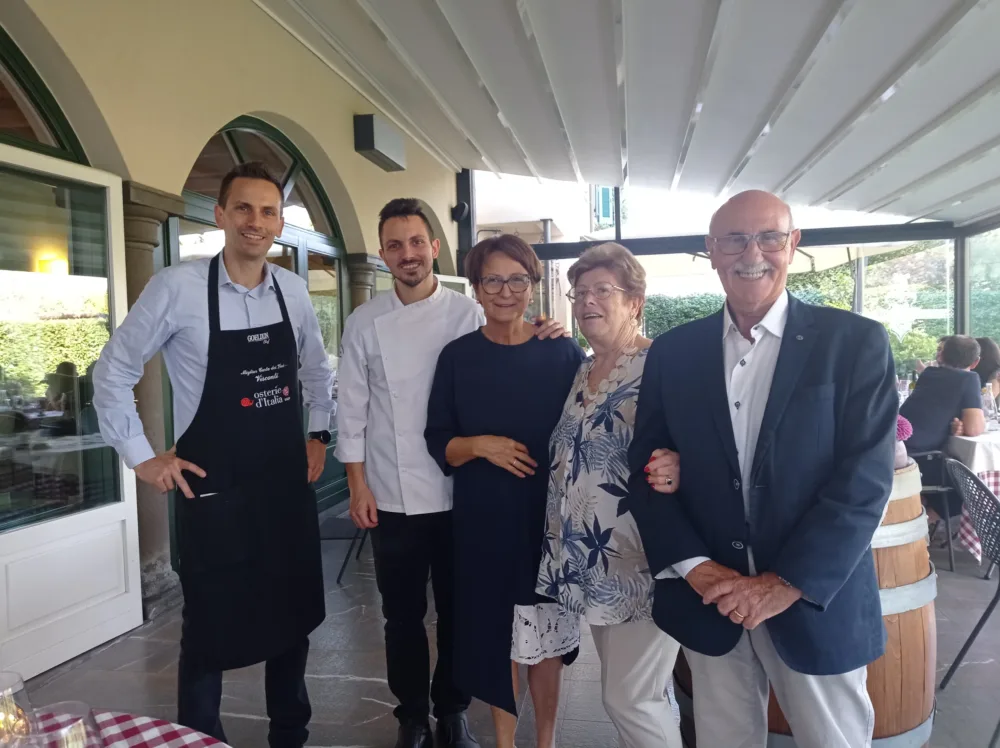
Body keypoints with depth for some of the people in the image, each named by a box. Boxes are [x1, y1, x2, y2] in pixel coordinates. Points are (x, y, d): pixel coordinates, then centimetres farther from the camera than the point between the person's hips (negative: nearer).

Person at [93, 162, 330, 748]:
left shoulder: (294, 290, 1)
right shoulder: (177, 287, -13)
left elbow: (317, 368, 17)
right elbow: (113, 372, -3)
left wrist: (318, 435, 10)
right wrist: (141, 457, -5)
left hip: (288, 482, 5)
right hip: (214, 487, -4)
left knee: (293, 614, 16)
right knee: (212, 625, 8)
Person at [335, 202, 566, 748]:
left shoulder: (469, 315, -2)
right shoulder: (365, 323, 2)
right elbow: (352, 408, 3)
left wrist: (543, 339, -22)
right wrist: (358, 486, -1)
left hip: (458, 492, 0)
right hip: (392, 497, 1)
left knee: (457, 611, 13)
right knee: (402, 614, 13)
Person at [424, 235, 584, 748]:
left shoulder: (564, 353, -2)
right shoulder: (458, 356, -1)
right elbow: (437, 443, 1)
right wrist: (478, 445, -18)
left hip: (552, 517, 0)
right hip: (483, 522, 1)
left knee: (545, 637, 11)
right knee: (494, 634, 12)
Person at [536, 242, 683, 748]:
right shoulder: (581, 373, 11)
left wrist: (673, 472, -36)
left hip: (640, 565, -8)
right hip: (591, 563, 8)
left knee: (631, 699, 3)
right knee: (625, 692, 21)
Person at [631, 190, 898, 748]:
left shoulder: (856, 342, -5)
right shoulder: (673, 352, 2)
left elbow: (865, 478, -10)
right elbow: (645, 468, 1)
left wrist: (787, 583, -16)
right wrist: (695, 567, -10)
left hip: (818, 601, -1)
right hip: (709, 599, 2)